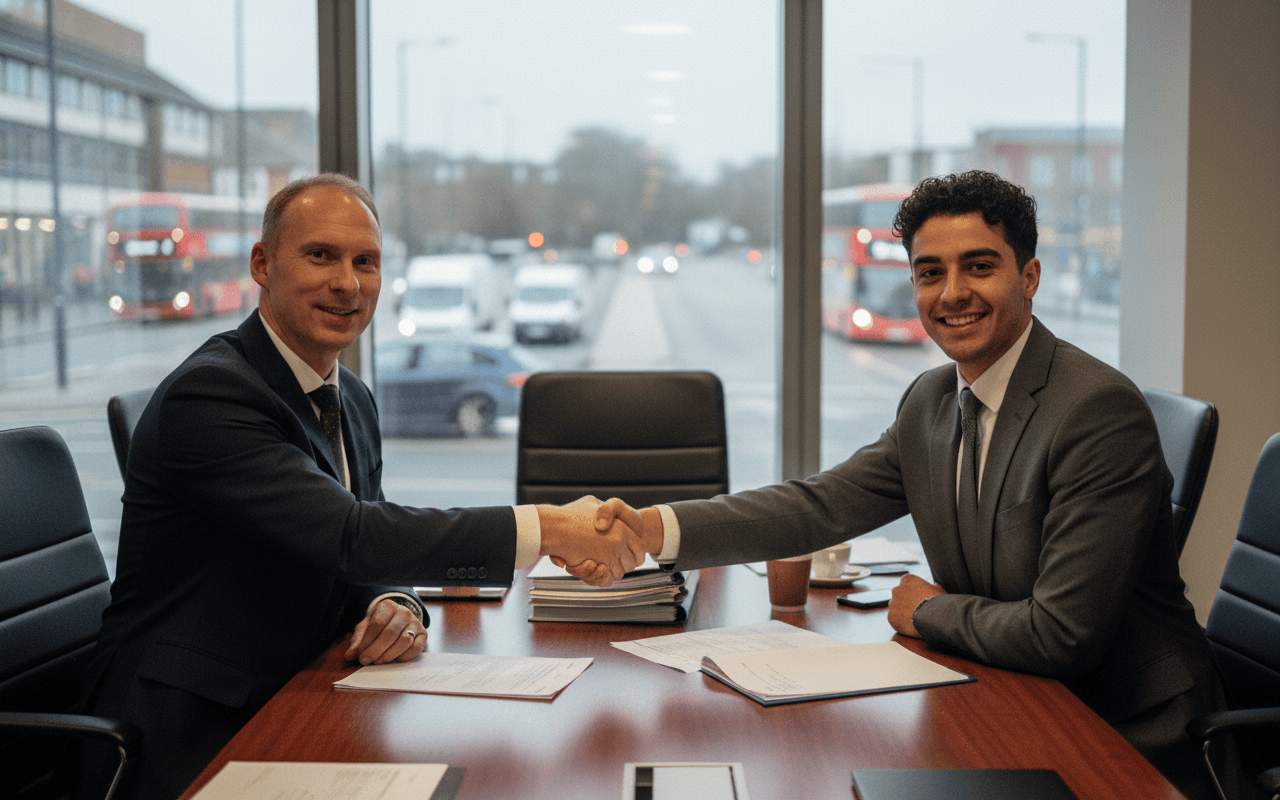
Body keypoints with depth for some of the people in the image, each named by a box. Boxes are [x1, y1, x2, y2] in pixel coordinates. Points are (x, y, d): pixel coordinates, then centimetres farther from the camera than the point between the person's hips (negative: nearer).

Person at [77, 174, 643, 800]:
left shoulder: (355, 401, 11)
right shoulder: (207, 394, -18)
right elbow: (349, 536, -26)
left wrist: (396, 606, -11)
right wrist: (549, 529, -27)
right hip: (187, 742, -8)